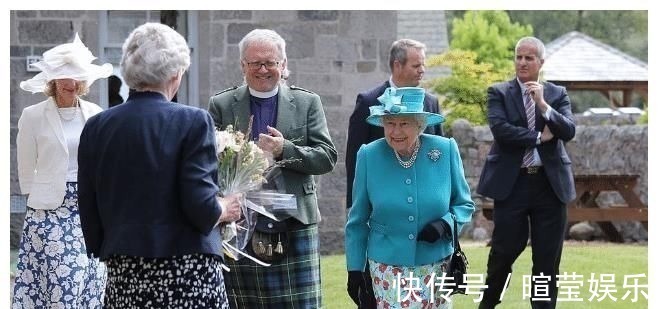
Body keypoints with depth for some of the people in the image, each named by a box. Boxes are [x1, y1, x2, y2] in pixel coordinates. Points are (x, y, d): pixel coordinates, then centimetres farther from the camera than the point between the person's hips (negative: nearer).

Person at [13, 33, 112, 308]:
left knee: (89, 284, 1)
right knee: (58, 282, -9)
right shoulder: (33, 116, -1)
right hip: (50, 213, -3)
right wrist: (36, 202, 5)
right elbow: (26, 170, 4)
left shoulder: (95, 114, 7)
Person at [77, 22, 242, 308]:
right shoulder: (193, 121, -6)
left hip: (123, 277, 4)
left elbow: (89, 213, 9)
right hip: (188, 274, -4)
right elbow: (201, 207, -12)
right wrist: (225, 209, 8)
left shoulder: (96, 128, 6)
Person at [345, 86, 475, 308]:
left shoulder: (446, 151, -6)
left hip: (436, 266, 1)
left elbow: (465, 204, 5)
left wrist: (446, 224, -15)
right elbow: (357, 220, 3)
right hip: (387, 268, -1)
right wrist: (354, 269, 2)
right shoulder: (369, 156, -6)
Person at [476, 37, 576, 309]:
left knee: (548, 257, 4)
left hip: (550, 183, 2)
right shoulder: (498, 93, 2)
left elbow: (569, 131, -6)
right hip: (512, 182, -2)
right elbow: (500, 130, -13)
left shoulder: (558, 94, 8)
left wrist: (543, 104, -16)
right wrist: (539, 137, -10)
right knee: (505, 250, 3)